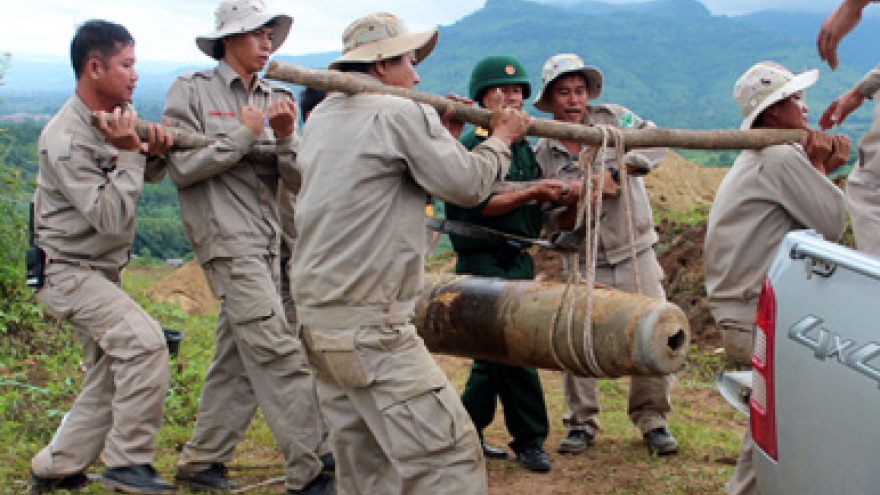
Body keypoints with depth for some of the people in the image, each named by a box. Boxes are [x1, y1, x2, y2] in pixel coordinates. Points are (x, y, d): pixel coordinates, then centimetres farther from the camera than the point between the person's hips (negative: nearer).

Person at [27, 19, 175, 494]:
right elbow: (110, 217, -26)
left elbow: (143, 177, 14)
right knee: (144, 342, -25)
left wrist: (155, 155, -7)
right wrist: (128, 153, -27)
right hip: (69, 271, -9)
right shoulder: (64, 140, -23)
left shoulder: (121, 115, 1)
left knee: (109, 382, 12)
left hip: (102, 272, 9)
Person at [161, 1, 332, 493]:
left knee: (239, 358, 11)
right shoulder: (192, 91, -1)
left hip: (267, 241, 7)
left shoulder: (278, 99, 12)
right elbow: (183, 168, -9)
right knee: (280, 357, -12)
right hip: (227, 237, -6)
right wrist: (244, 134, -9)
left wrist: (285, 138, -12)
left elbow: (300, 179, 6)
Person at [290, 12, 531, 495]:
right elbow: (466, 185, -4)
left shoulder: (321, 117, 16)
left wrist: (444, 136, 21)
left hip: (316, 318, 9)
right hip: (371, 328, -9)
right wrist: (501, 138, 12)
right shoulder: (400, 113, -9)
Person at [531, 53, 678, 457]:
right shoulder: (543, 154, 4)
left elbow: (655, 144, -12)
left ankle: (652, 419, 13)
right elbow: (550, 222, 3)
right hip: (584, 263, 1)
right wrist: (575, 204, -18)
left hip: (635, 253, 0)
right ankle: (581, 422, 16)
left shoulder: (612, 118, 2)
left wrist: (612, 174, -20)